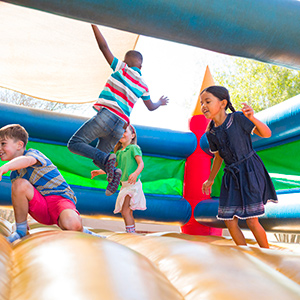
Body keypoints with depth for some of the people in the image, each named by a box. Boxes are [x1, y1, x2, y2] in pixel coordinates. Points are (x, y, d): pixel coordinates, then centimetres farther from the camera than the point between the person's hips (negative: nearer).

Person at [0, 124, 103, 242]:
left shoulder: (33, 153, -6)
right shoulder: (14, 174, 16)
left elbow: (27, 160, -34)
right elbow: (19, 202, 25)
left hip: (60, 198, -6)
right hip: (41, 209, 6)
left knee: (71, 223, -39)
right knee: (19, 183, -22)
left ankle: (83, 232, 0)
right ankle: (21, 232, -6)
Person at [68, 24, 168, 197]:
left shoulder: (121, 69, 7)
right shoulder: (143, 86, 20)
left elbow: (104, 47, 2)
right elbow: (151, 107, 34)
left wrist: (94, 25, 10)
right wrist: (161, 103, 55)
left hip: (106, 116, -6)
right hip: (119, 128, 6)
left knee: (75, 143, -5)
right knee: (98, 157, 20)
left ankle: (107, 159, -25)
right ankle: (113, 171, -10)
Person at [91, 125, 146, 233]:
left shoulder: (133, 148, -5)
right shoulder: (119, 152, 17)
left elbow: (141, 163, -15)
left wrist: (135, 173, -32)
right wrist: (100, 171, 17)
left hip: (133, 184, -8)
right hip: (124, 184, 8)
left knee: (125, 211, -15)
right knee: (128, 212, 11)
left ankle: (130, 233, -13)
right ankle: (132, 233, 19)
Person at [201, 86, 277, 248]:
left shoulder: (237, 118, -12)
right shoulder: (211, 133, 3)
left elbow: (266, 133, -15)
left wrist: (252, 118, -34)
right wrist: (210, 180, 25)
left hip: (250, 172, -5)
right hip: (231, 176, 6)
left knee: (252, 221, -5)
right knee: (230, 223, 4)